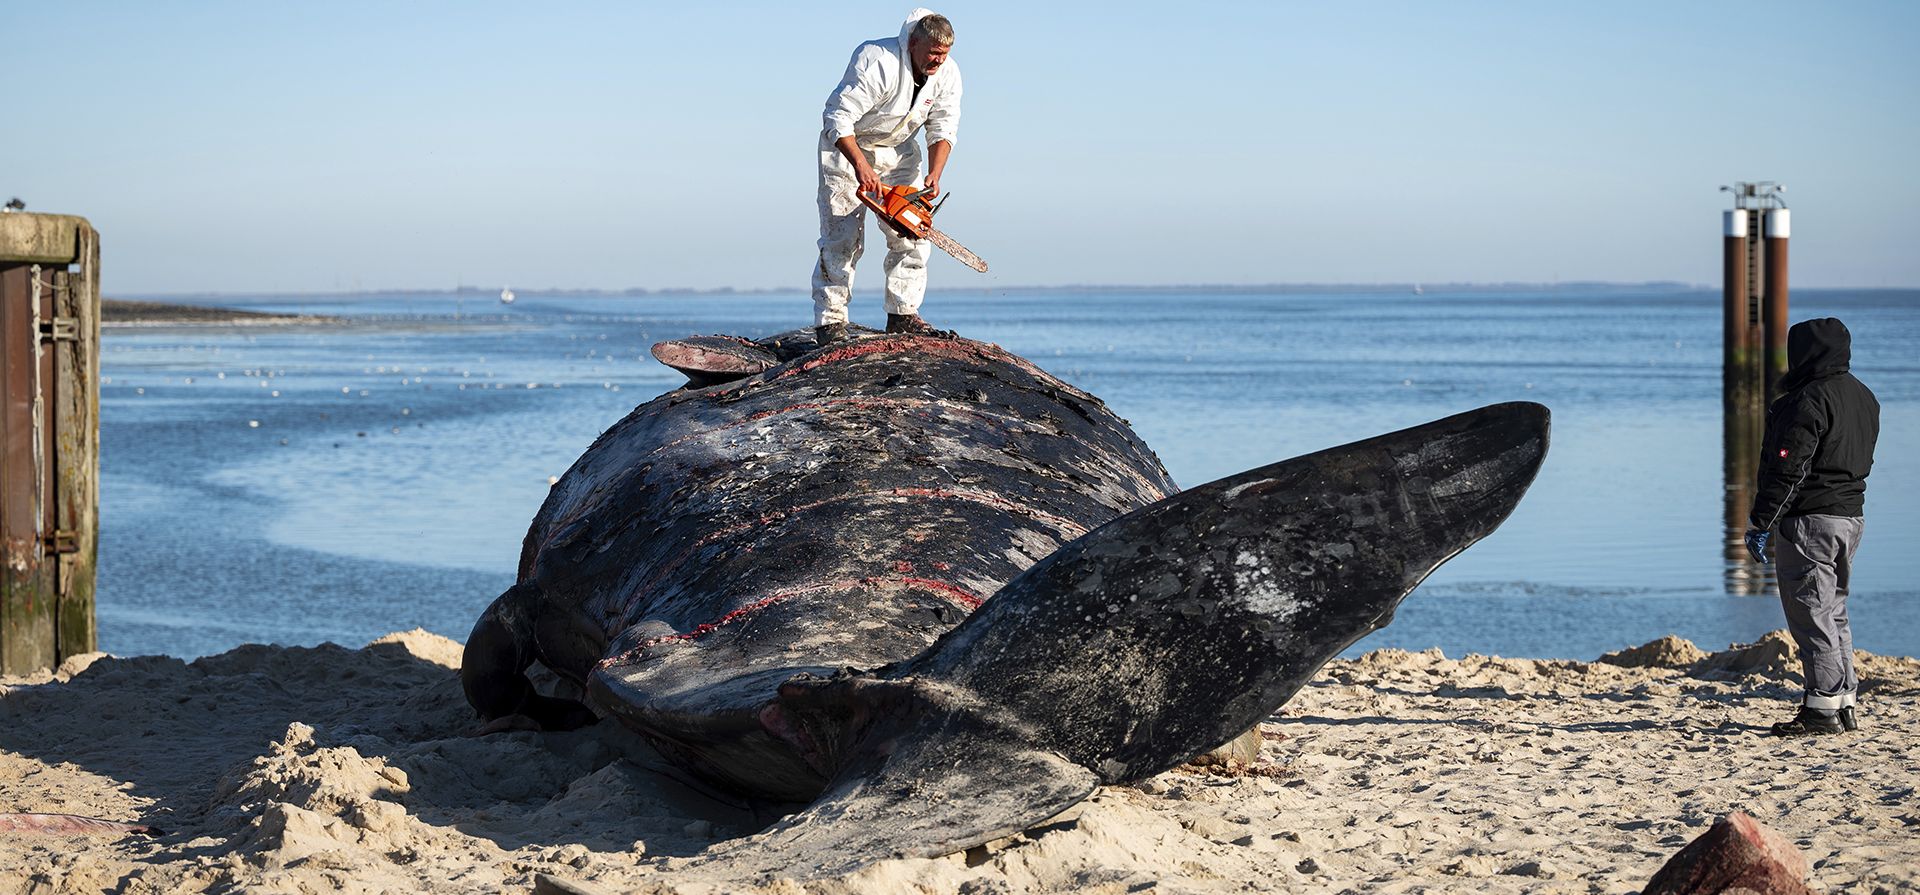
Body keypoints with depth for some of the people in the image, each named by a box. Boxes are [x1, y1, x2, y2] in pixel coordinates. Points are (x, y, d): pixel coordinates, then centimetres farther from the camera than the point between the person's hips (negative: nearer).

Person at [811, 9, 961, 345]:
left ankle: (902, 315, 6)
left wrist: (934, 175, -24)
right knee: (843, 236, -11)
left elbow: (942, 129, -8)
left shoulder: (948, 73, -13)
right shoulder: (878, 63, -33)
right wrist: (860, 166, -42)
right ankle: (830, 320, -8)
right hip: (847, 147, -6)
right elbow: (839, 117, -33)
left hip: (898, 150, 6)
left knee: (912, 235, -1)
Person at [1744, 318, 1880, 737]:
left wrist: (1761, 523, -16)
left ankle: (1822, 708, -6)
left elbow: (1789, 470, -20)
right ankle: (1844, 703, 18)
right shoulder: (1865, 398, 13)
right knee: (1834, 612, 17)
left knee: (1811, 614, -6)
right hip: (1851, 517, 10)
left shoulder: (1810, 400, -17)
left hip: (1810, 519, -10)